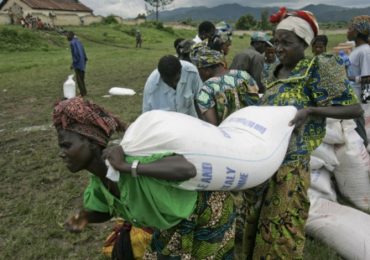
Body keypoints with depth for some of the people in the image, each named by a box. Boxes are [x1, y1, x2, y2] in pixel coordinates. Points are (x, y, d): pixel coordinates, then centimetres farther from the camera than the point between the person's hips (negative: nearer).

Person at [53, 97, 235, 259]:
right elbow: (106, 211, 7)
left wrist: (126, 166, -46)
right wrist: (84, 217, -14)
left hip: (207, 213, -6)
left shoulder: (128, 157, -36)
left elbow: (188, 169, -48)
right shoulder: (98, 179, -10)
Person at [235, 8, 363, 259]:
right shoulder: (275, 73, 12)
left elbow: (355, 108, -9)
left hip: (289, 162, -7)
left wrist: (311, 110, -20)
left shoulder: (317, 69, -8)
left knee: (280, 227, 2)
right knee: (250, 220, 17)